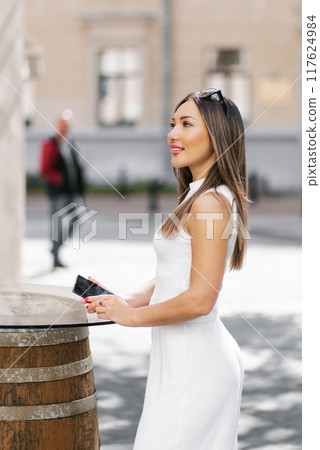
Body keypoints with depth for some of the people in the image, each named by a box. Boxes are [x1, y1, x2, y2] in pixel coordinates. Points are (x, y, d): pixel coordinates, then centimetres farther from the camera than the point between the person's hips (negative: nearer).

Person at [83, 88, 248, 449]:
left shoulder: (211, 202, -18)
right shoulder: (196, 196, 14)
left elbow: (199, 299, -22)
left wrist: (131, 315, -12)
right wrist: (127, 300, 5)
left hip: (194, 364, -10)